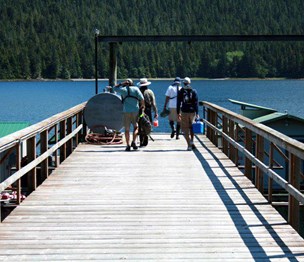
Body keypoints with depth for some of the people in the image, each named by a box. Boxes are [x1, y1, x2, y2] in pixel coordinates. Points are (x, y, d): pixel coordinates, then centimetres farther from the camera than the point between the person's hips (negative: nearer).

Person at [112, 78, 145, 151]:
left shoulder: (123, 89, 5)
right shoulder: (136, 89, 5)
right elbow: (141, 98, -7)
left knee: (127, 129, 4)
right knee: (136, 127, 13)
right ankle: (134, 141, -7)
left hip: (126, 111, 0)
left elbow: (114, 88, 23)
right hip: (135, 110, 0)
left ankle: (128, 145, -2)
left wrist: (122, 83, 15)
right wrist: (142, 106, 7)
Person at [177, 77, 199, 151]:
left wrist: (178, 113, 4)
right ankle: (191, 141, 5)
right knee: (192, 127, 20)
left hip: (184, 111, -1)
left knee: (185, 129, 4)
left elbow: (178, 103, -1)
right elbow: (196, 103, -2)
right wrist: (197, 113, -1)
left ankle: (189, 145, -3)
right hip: (192, 111, 2)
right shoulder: (194, 91, 1)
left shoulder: (181, 91, -1)